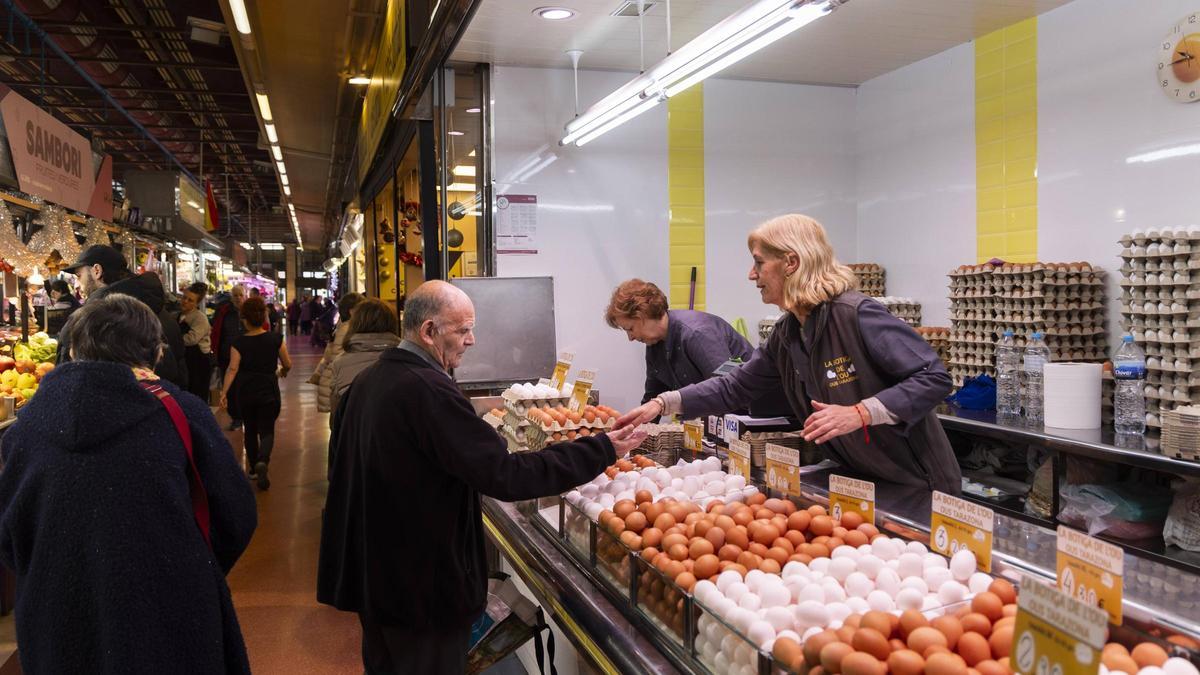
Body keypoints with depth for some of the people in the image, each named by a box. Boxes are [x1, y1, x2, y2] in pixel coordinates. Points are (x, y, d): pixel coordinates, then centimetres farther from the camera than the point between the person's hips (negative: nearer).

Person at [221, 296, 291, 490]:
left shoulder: (239, 343, -8)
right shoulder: (276, 339, -7)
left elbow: (232, 369, -16)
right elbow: (287, 364, 0)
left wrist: (224, 392, -16)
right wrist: (283, 371, 22)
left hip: (245, 392, 1)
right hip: (269, 392, -1)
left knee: (250, 430, 17)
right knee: (267, 431, 3)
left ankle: (254, 468, 27)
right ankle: (262, 460, -25)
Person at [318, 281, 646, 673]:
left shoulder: (366, 381, 4)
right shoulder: (428, 390, -26)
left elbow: (344, 467, 15)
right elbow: (505, 476, -28)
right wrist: (602, 450, -22)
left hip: (370, 574, 9)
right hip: (421, 588, -9)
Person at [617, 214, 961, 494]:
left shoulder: (858, 315, -22)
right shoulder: (785, 335, 3)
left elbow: (935, 378, -22)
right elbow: (735, 388, 12)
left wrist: (860, 413, -32)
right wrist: (663, 403, 3)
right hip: (860, 485, 7)